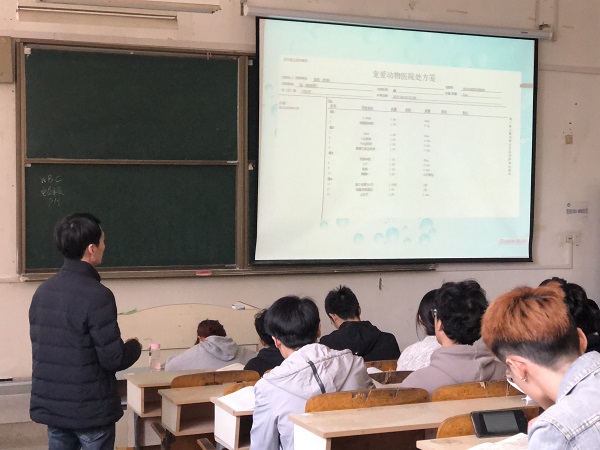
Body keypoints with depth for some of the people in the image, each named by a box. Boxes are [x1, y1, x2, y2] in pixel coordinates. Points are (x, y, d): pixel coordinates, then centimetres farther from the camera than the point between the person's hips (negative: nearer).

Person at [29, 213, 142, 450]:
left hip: (50, 406, 7)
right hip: (90, 410, -6)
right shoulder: (97, 295, -20)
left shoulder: (43, 291, 3)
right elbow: (113, 359, -18)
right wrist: (134, 347, 2)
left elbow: (40, 346, 12)